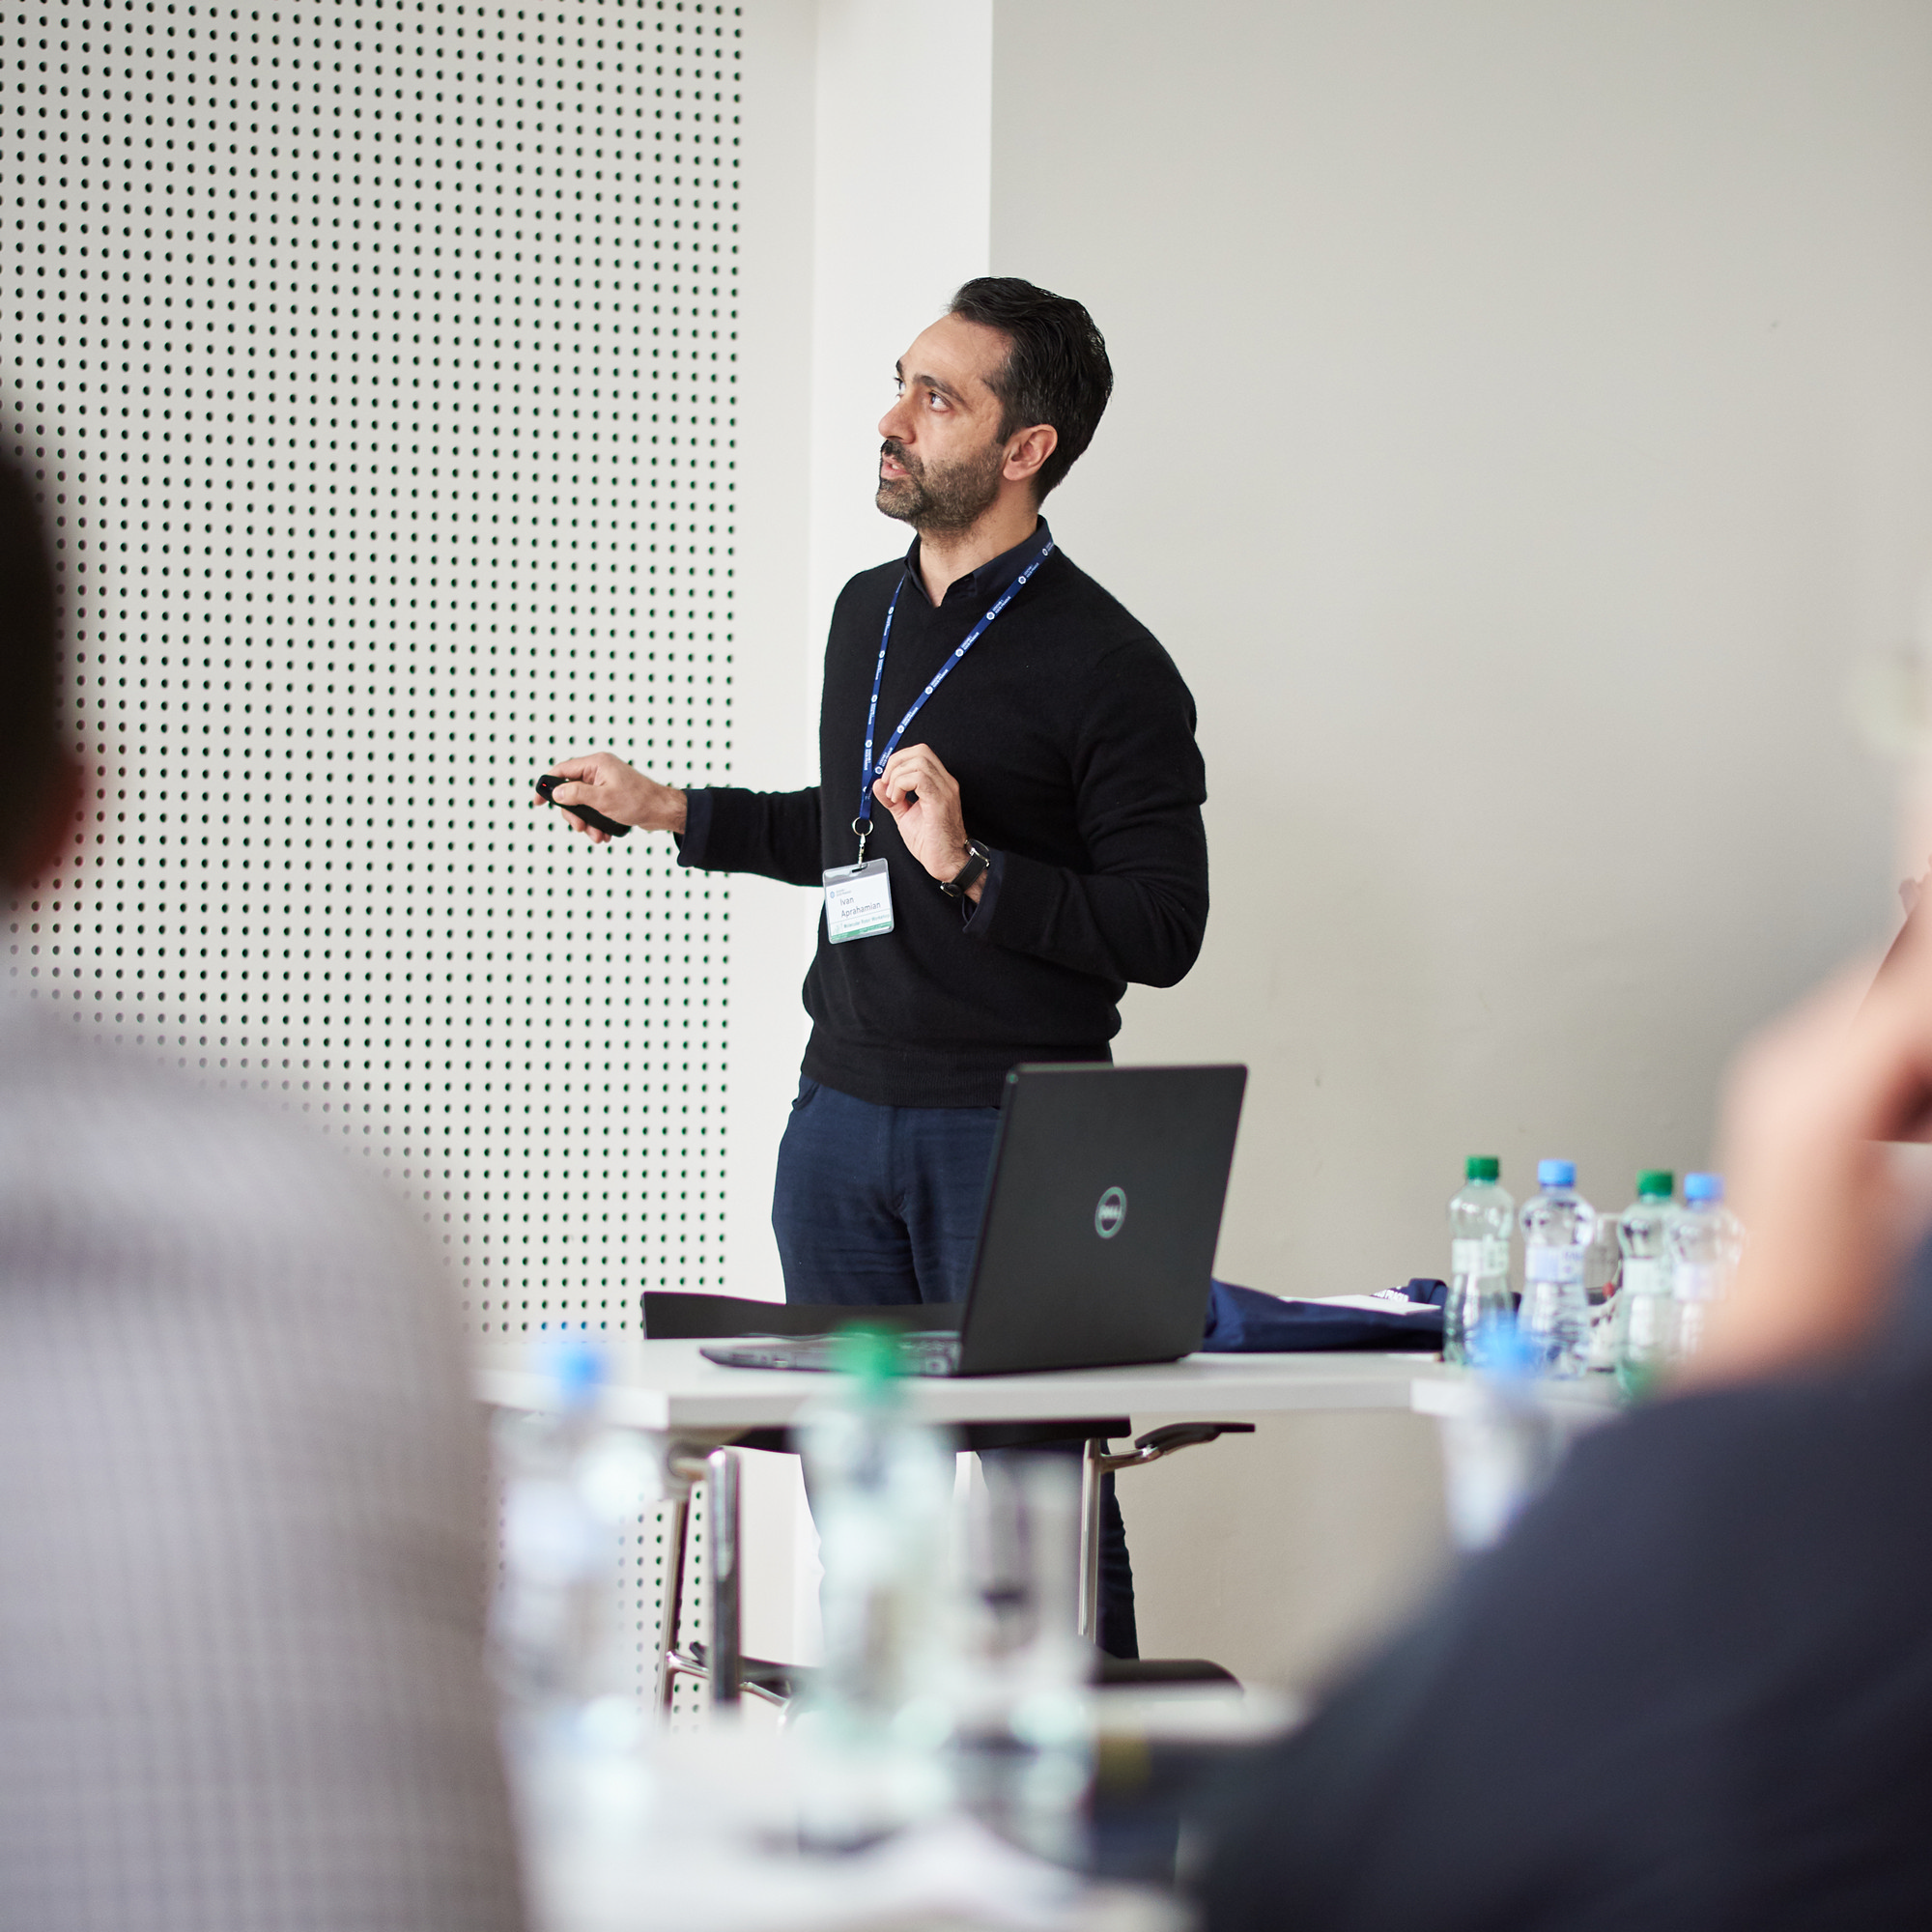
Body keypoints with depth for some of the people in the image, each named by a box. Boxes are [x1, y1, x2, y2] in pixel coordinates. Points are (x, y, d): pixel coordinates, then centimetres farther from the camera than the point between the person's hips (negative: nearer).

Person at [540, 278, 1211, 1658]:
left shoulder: (1106, 667, -9)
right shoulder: (868, 612, 14)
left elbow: (1164, 931, -12)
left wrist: (973, 872, -21)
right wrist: (671, 810, 27)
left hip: (1014, 1129, -7)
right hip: (842, 1112, 7)